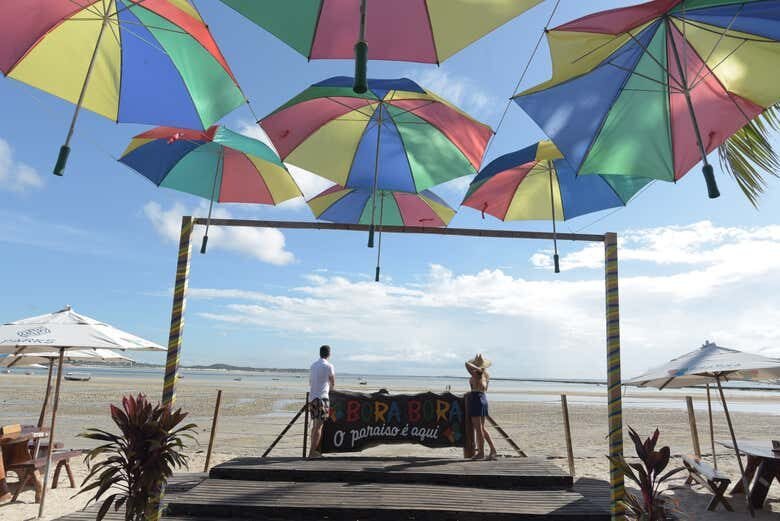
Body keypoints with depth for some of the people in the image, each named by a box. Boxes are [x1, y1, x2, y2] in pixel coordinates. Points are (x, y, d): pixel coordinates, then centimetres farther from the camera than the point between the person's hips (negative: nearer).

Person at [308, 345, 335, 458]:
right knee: (318, 426, -5)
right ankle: (312, 452, -7)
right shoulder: (328, 366, -7)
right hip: (321, 398, -7)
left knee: (315, 425, 15)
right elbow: (333, 384, 3)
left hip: (312, 398, 7)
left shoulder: (313, 365, 13)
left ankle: (314, 450, 18)